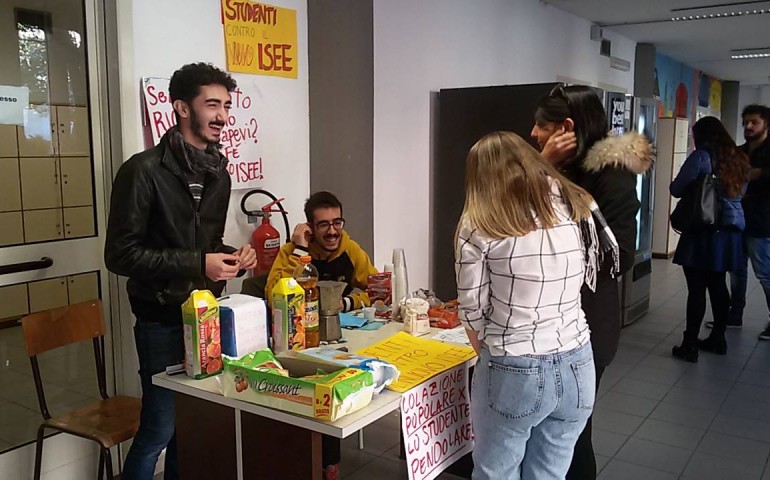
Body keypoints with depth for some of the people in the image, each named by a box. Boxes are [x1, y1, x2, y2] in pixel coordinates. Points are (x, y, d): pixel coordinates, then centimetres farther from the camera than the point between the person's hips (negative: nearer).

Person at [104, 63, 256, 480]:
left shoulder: (218, 172, 10)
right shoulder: (144, 170, -13)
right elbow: (120, 254, -15)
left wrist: (232, 257, -1)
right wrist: (197, 264, -21)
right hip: (163, 322, -6)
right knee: (160, 426, 1)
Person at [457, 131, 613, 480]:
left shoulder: (478, 225, -9)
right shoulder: (578, 207, 2)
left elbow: (473, 312, -6)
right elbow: (589, 281, 10)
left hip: (512, 373, -4)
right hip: (577, 367, 4)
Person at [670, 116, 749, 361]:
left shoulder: (701, 156, -11)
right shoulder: (739, 159, 11)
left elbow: (676, 189, -8)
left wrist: (696, 187, 11)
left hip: (704, 233, -7)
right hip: (730, 232, 7)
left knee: (697, 290, -3)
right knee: (718, 286, 15)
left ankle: (690, 345, 1)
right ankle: (717, 339, 25)